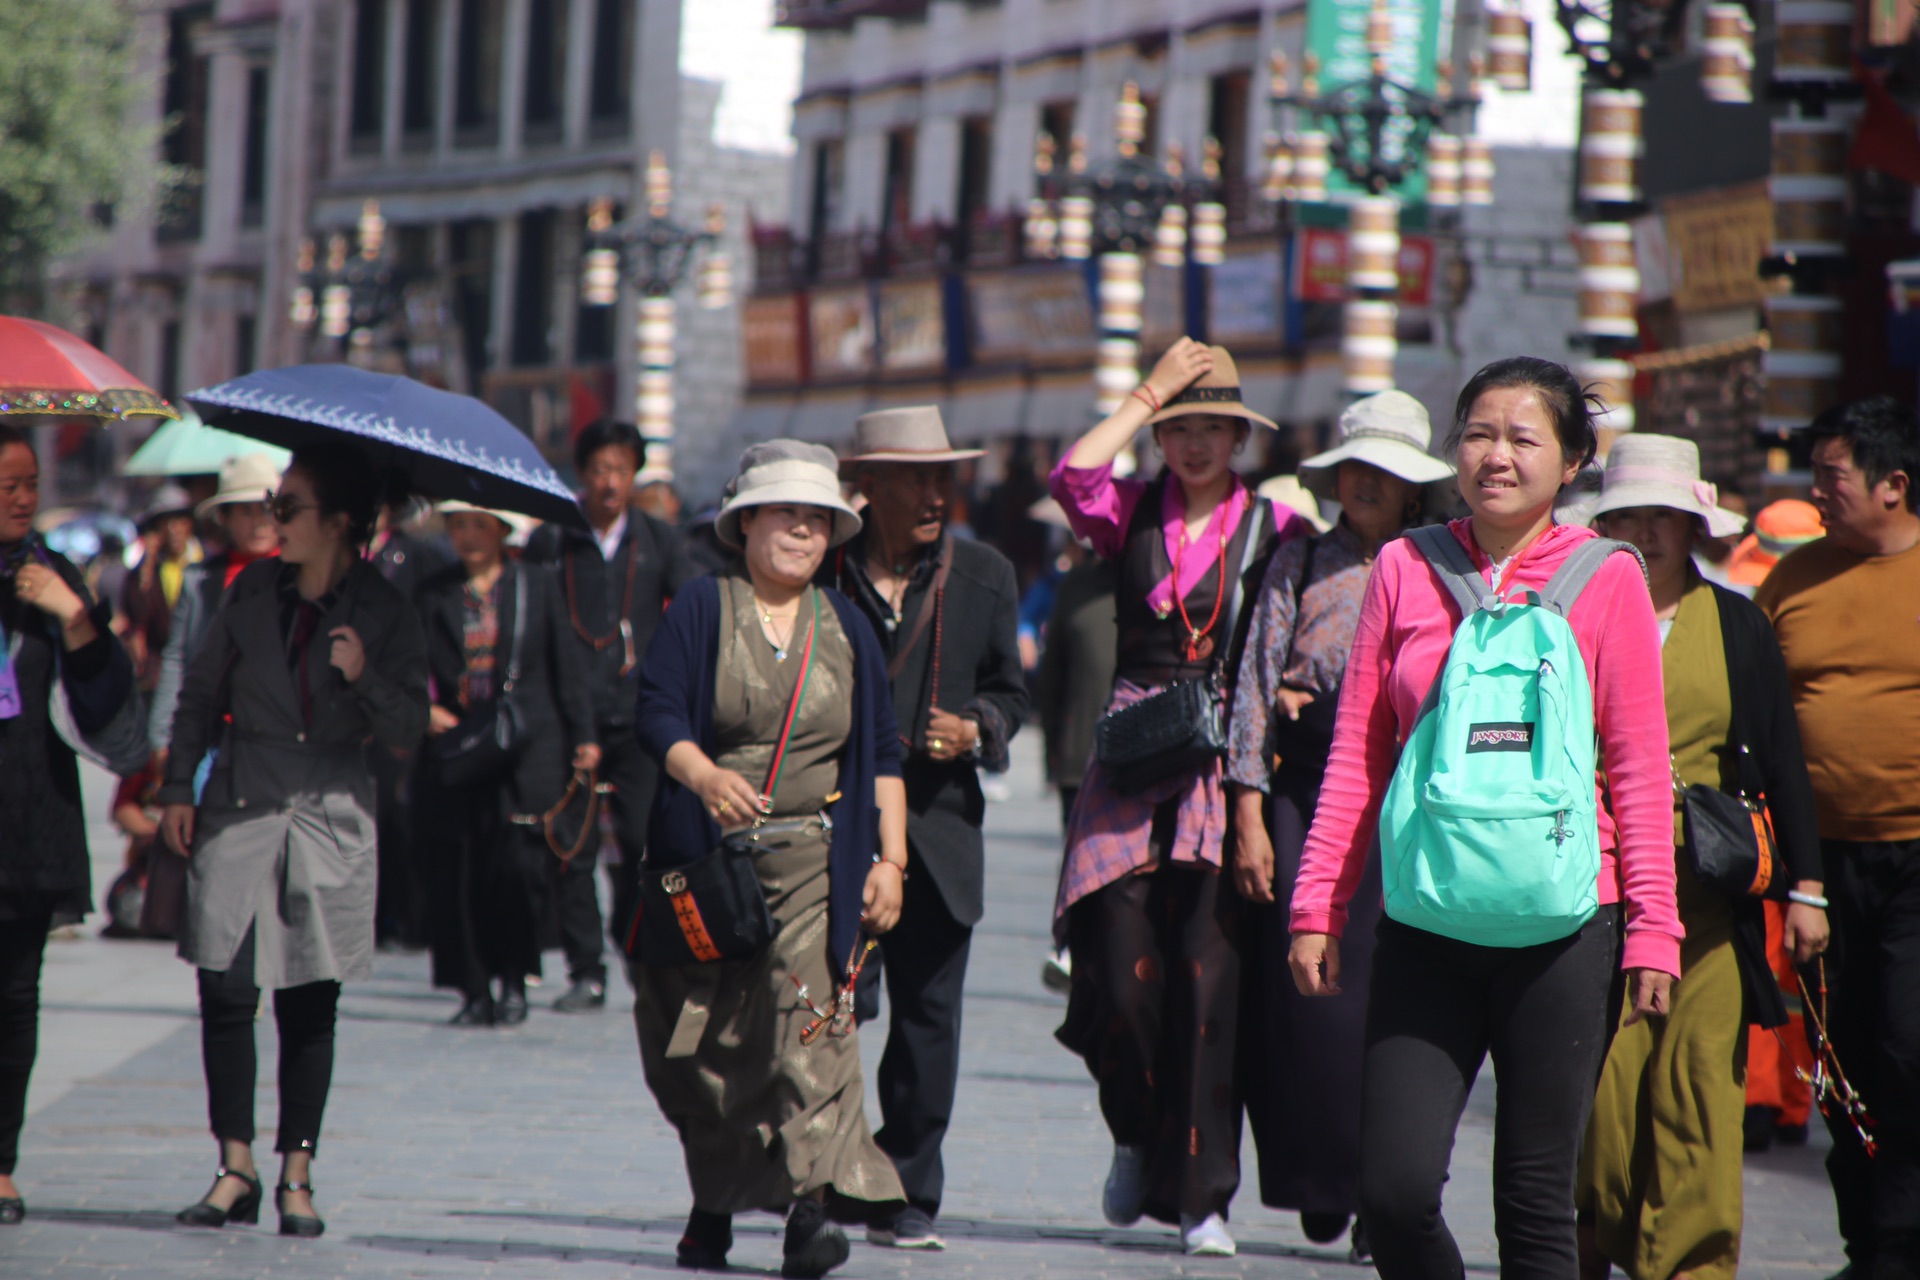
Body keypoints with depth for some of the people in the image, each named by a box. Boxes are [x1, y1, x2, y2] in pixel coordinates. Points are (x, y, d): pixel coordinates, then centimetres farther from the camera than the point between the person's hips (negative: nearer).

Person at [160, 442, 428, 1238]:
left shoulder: (381, 611, 0)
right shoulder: (253, 590, 5)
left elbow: (411, 727, -2)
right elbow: (201, 695, 13)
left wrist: (365, 677, -19)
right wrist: (178, 789, 6)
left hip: (329, 820, -1)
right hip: (239, 812, 1)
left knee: (309, 1007, 1)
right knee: (225, 994, -5)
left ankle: (296, 1176, 9)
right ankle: (236, 1171, 6)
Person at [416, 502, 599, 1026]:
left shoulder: (538, 589, 10)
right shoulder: (433, 594, 11)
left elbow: (566, 673, 11)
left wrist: (582, 737, 5)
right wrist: (426, 709, -10)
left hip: (525, 752, -1)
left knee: (516, 864, -12)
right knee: (456, 874, -3)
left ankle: (514, 982, 3)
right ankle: (475, 992, 5)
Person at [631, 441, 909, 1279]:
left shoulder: (845, 627, 11)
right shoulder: (702, 610, 2)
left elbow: (882, 753, 12)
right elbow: (657, 711, -7)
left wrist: (891, 859, 4)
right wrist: (703, 774, -27)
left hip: (814, 860, 1)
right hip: (709, 856, -1)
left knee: (810, 1018, -16)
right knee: (706, 1037, 4)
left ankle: (812, 1202, -24)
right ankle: (713, 1204, 21)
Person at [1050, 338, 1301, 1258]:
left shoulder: (1274, 526, 7)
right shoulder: (1134, 513, 10)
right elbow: (1075, 476, -10)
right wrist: (1151, 390, -4)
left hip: (1223, 760, -1)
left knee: (1206, 977, -7)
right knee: (1121, 964, -6)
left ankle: (1201, 1193, -2)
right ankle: (1136, 1136, 22)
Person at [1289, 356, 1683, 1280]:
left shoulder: (1605, 578, 2)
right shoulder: (1406, 570, 7)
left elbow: (1639, 766, 3)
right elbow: (1357, 754, 9)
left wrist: (1652, 924, -3)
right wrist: (1318, 906, 4)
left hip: (1559, 925, -1)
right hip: (1428, 925, 2)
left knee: (1536, 1202, 2)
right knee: (1394, 1192, -7)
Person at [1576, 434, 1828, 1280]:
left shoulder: (1737, 628, 11)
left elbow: (1783, 764, 12)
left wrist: (1804, 885, 5)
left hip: (1707, 890, 1)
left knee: (1700, 1083, -4)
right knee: (1597, 1077, -7)